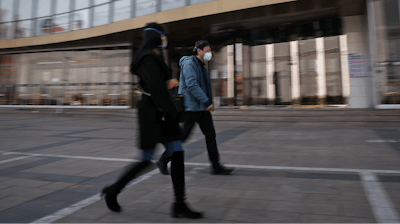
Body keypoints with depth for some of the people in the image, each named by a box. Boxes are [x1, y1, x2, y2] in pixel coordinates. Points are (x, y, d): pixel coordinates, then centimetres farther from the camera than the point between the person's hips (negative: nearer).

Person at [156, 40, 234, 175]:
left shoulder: (201, 66, 20)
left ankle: (216, 166, 10)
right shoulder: (189, 63, -11)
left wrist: (209, 102, 15)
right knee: (182, 136, -3)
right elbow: (192, 85, -22)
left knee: (210, 134, 4)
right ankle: (163, 161, 14)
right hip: (190, 107, -9)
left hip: (202, 108, 9)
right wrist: (207, 102, -23)